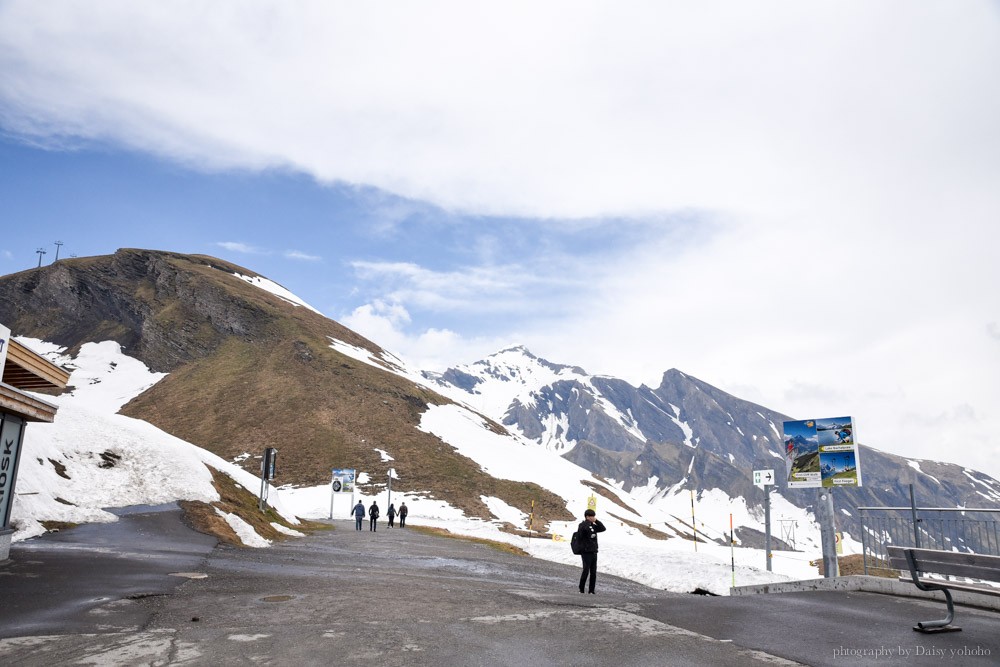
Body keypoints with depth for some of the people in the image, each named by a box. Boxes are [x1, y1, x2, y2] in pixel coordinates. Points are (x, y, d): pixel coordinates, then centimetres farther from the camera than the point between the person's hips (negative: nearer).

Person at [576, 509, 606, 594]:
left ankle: (591, 590, 15)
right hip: (586, 552, -7)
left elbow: (603, 529, 11)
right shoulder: (583, 525, -8)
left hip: (594, 552, 7)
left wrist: (596, 521, 2)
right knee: (586, 571, -7)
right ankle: (581, 589, 6)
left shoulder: (593, 526, 15)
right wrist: (588, 521, -14)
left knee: (593, 572, 7)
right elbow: (584, 528, -30)